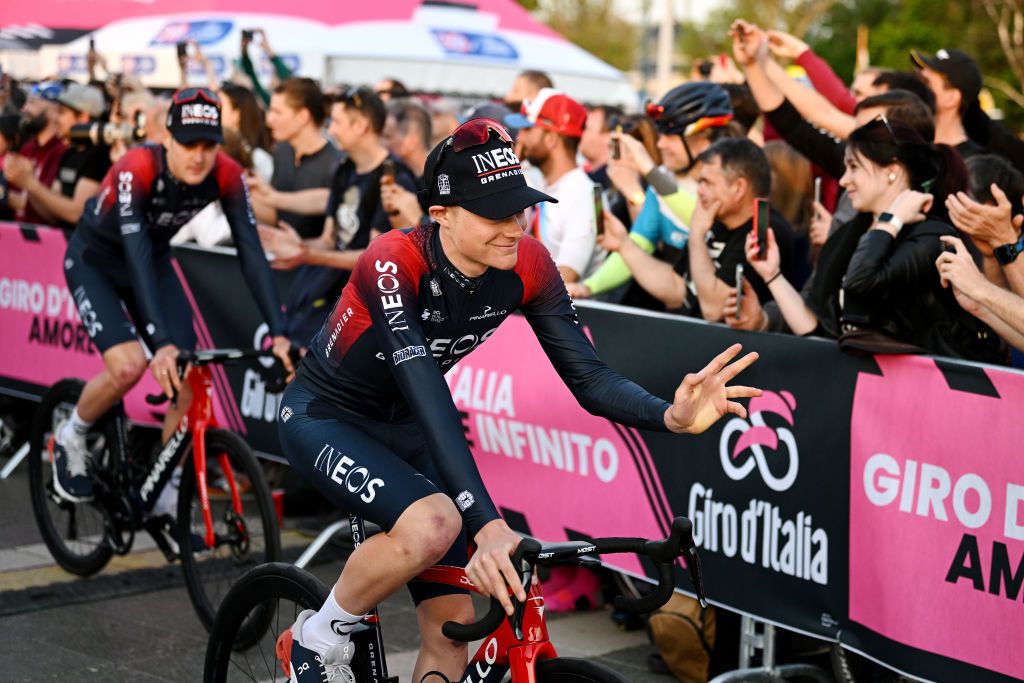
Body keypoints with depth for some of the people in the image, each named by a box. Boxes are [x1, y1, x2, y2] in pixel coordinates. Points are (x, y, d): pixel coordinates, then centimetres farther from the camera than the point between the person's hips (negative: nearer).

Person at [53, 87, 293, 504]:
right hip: (94, 262, -4)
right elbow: (136, 256, -43)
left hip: (155, 261, 4)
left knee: (190, 379, -9)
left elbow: (251, 253, -26)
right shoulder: (136, 170, -36)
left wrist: (278, 333, -36)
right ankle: (71, 438, 6)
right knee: (128, 366, -25)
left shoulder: (226, 176, -23)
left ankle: (165, 491, 8)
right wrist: (162, 342, -52)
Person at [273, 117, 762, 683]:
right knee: (432, 524, -34)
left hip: (401, 426, 6)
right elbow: (428, 394, -42)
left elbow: (587, 375, -17)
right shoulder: (394, 262, -33)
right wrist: (488, 525, -51)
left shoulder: (527, 265, -17)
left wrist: (673, 416, -38)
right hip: (323, 418, -6)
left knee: (454, 627, -3)